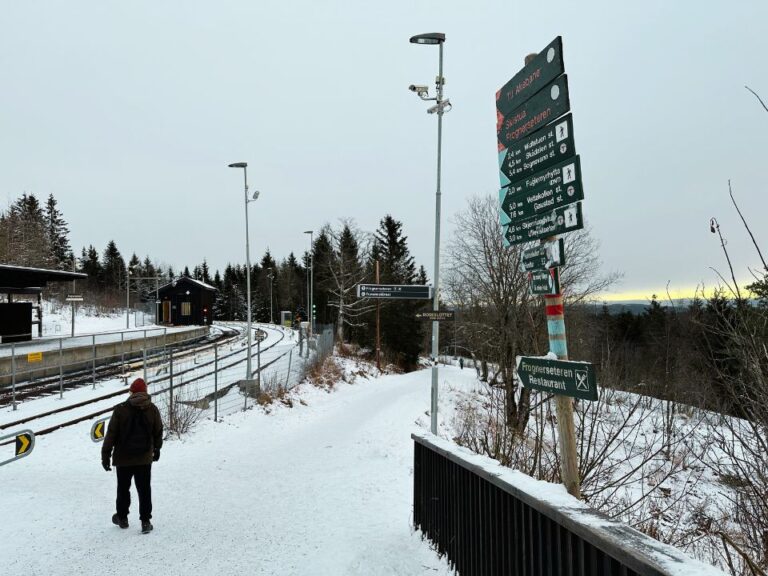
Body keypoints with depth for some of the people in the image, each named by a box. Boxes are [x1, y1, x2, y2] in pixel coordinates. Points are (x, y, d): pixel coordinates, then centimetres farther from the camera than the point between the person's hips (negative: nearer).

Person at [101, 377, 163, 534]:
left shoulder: (120, 410, -12)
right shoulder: (152, 409, -5)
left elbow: (111, 434, -9)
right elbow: (158, 432, 5)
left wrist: (105, 455, 0)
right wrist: (157, 449, 21)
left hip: (123, 458, -1)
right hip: (145, 458, 1)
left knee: (123, 488, 17)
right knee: (144, 489, 8)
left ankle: (122, 518, 31)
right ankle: (145, 521, 9)